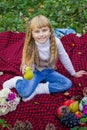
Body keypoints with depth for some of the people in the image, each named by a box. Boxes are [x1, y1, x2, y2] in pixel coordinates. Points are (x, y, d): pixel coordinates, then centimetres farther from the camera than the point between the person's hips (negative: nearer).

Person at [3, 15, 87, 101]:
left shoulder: (56, 42, -20)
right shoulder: (30, 46, -22)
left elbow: (64, 58, -2)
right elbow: (31, 67, -14)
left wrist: (73, 73, 10)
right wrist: (26, 69, -40)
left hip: (49, 72, 4)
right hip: (35, 72, -3)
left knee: (68, 84, -18)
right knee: (25, 93, -28)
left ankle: (38, 89, -16)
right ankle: (17, 81, 6)